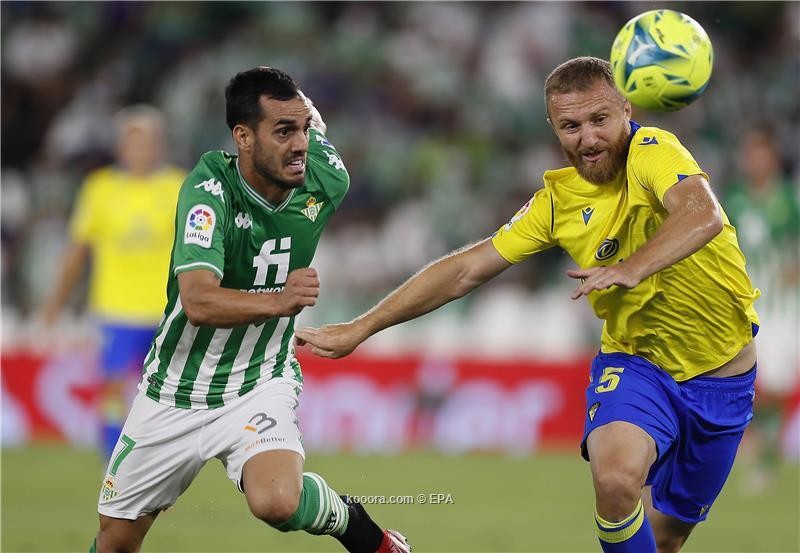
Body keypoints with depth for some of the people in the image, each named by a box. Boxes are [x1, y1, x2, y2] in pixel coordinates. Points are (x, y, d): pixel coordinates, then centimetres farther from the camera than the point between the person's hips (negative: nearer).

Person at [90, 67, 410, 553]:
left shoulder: (326, 180, -12)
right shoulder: (209, 189, -23)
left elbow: (313, 119, 12)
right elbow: (198, 302, -35)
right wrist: (278, 301, -45)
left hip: (260, 382, 0)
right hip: (176, 393, 0)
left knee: (278, 501, -31)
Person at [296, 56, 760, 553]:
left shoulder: (652, 152, -18)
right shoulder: (558, 200, -4)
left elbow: (703, 215, -39)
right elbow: (466, 270, 3)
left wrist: (631, 268, -57)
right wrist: (361, 327, 1)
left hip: (724, 375, -1)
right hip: (637, 363, 1)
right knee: (616, 478, -30)